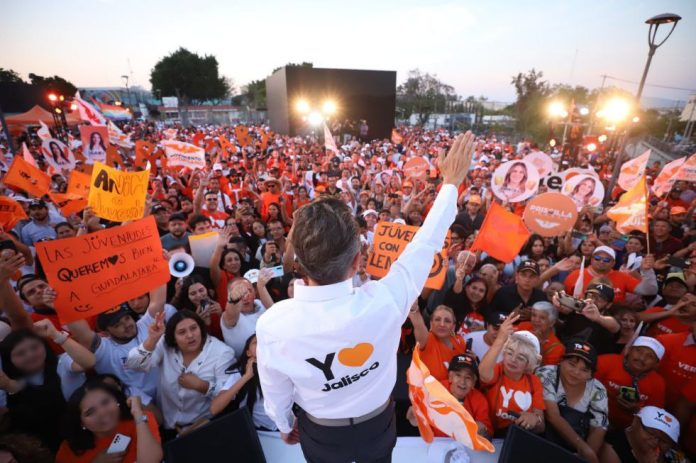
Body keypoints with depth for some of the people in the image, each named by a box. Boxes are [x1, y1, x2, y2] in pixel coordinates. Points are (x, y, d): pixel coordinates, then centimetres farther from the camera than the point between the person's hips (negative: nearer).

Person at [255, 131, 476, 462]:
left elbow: (275, 392, -14)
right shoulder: (383, 302, -39)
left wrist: (284, 426, 9)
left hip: (320, 436, 0)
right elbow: (425, 244, -22)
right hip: (378, 426, 1)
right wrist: (451, 183, -7)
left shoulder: (271, 325, -35)